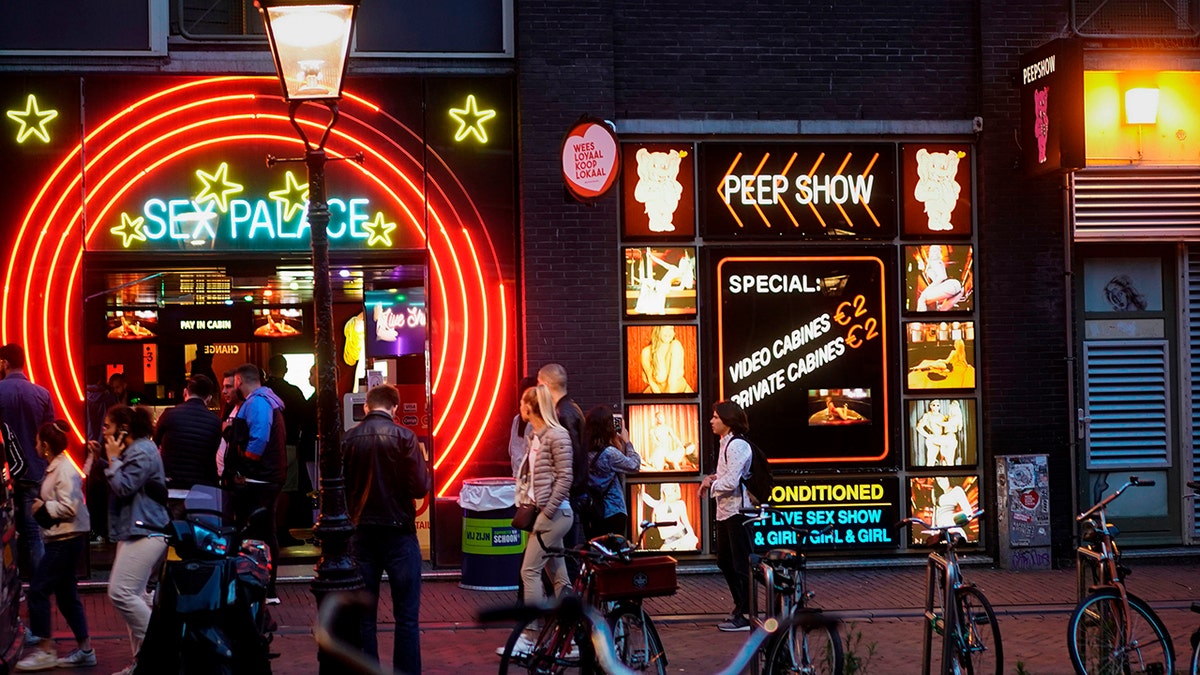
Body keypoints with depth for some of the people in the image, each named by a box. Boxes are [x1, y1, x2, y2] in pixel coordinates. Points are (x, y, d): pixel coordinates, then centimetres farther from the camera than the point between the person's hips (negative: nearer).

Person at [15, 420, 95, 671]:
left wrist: (43, 507, -13)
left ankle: (45, 650, -5)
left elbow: (69, 507, -24)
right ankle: (85, 649, 17)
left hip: (67, 539, -10)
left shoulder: (65, 470, -16)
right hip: (60, 538, 10)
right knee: (65, 593, 12)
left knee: (38, 589, -9)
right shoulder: (55, 468, 14)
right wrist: (41, 504, 6)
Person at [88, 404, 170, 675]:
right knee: (132, 595, 11)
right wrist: (101, 459, 14)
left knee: (121, 592, -17)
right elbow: (122, 483, 22)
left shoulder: (143, 453, -14)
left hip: (145, 533, -11)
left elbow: (123, 487, -20)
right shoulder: (133, 450, 18)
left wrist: (113, 459, -9)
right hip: (134, 531, 11)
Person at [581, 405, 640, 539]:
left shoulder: (585, 451, -2)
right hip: (613, 513, -7)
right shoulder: (609, 453, -20)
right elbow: (635, 466, -4)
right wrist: (626, 441, 7)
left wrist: (621, 442, 8)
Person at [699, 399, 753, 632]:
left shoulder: (737, 446, -16)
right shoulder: (726, 444, 15)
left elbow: (731, 481, -22)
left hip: (736, 511, -11)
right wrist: (714, 478, 7)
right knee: (725, 562, 17)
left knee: (741, 565, -5)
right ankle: (741, 607, 28)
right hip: (725, 511, 11)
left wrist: (711, 484, -6)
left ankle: (745, 615, -1)